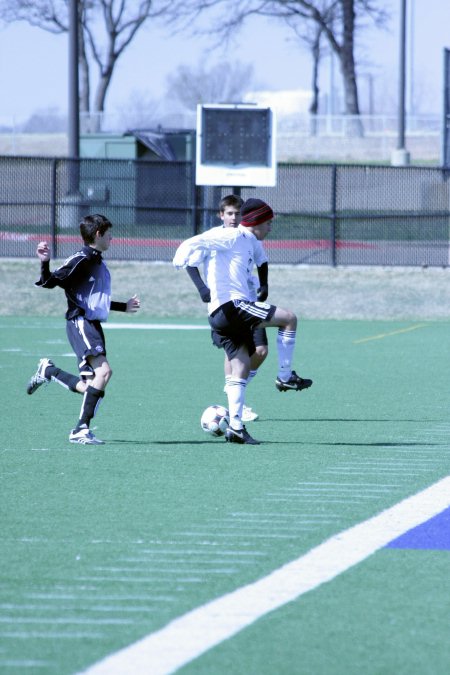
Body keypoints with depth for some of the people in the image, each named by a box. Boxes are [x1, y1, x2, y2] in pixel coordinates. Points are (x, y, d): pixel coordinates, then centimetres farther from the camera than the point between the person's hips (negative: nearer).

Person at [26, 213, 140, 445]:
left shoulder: (98, 263, 19)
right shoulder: (81, 260, -9)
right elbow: (50, 282, -12)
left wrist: (124, 306, 39)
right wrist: (45, 263, -31)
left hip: (93, 325, 9)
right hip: (80, 323, -9)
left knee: (89, 387, 5)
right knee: (103, 370, -24)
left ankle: (48, 370, 28)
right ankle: (81, 430, -22)